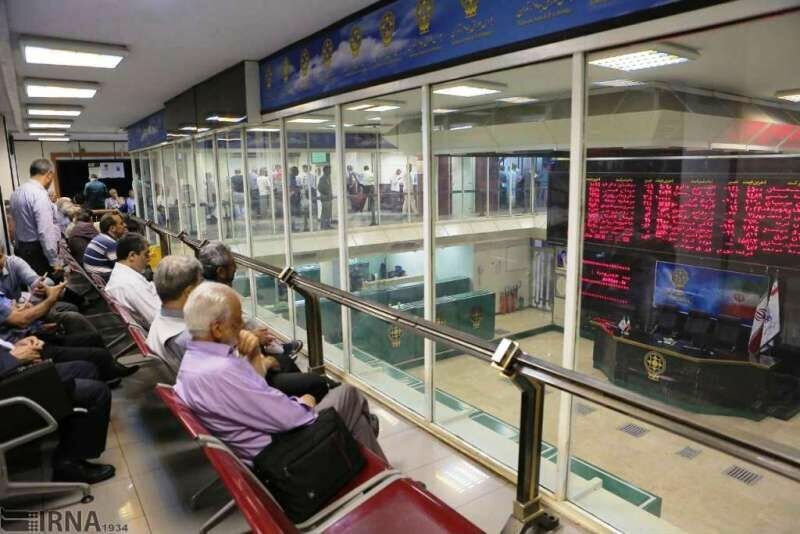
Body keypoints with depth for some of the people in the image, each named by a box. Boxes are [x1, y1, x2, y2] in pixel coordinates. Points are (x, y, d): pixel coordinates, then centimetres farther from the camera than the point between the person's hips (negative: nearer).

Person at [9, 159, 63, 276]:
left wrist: (21, 249, 24)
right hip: (38, 251, -9)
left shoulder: (16, 193, 9)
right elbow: (45, 231, -24)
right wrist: (55, 261, -21)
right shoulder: (39, 194, -19)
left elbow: (18, 224, 16)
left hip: (21, 249, 9)